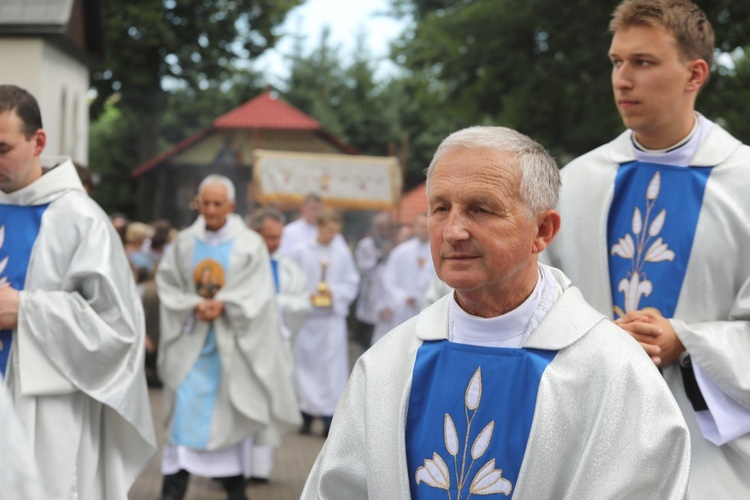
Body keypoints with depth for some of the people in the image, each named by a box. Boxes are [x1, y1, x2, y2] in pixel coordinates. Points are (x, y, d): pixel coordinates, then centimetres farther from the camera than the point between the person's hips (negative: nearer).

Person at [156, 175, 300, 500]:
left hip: (230, 342, -1)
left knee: (226, 415, 6)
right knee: (184, 411, -5)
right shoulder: (184, 242, 3)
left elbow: (257, 293, -7)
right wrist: (195, 305, -14)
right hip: (190, 340, 1)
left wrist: (223, 305, -19)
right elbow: (167, 284, 3)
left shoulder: (250, 245, -3)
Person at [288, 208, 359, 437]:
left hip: (333, 316, 0)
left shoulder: (342, 253, 2)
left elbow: (352, 284, 5)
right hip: (306, 315, 0)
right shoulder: (300, 251, -1)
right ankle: (307, 412, 15)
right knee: (305, 363, 4)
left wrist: (335, 293, -11)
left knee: (332, 365, -2)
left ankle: (329, 414, 2)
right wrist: (305, 297, -13)